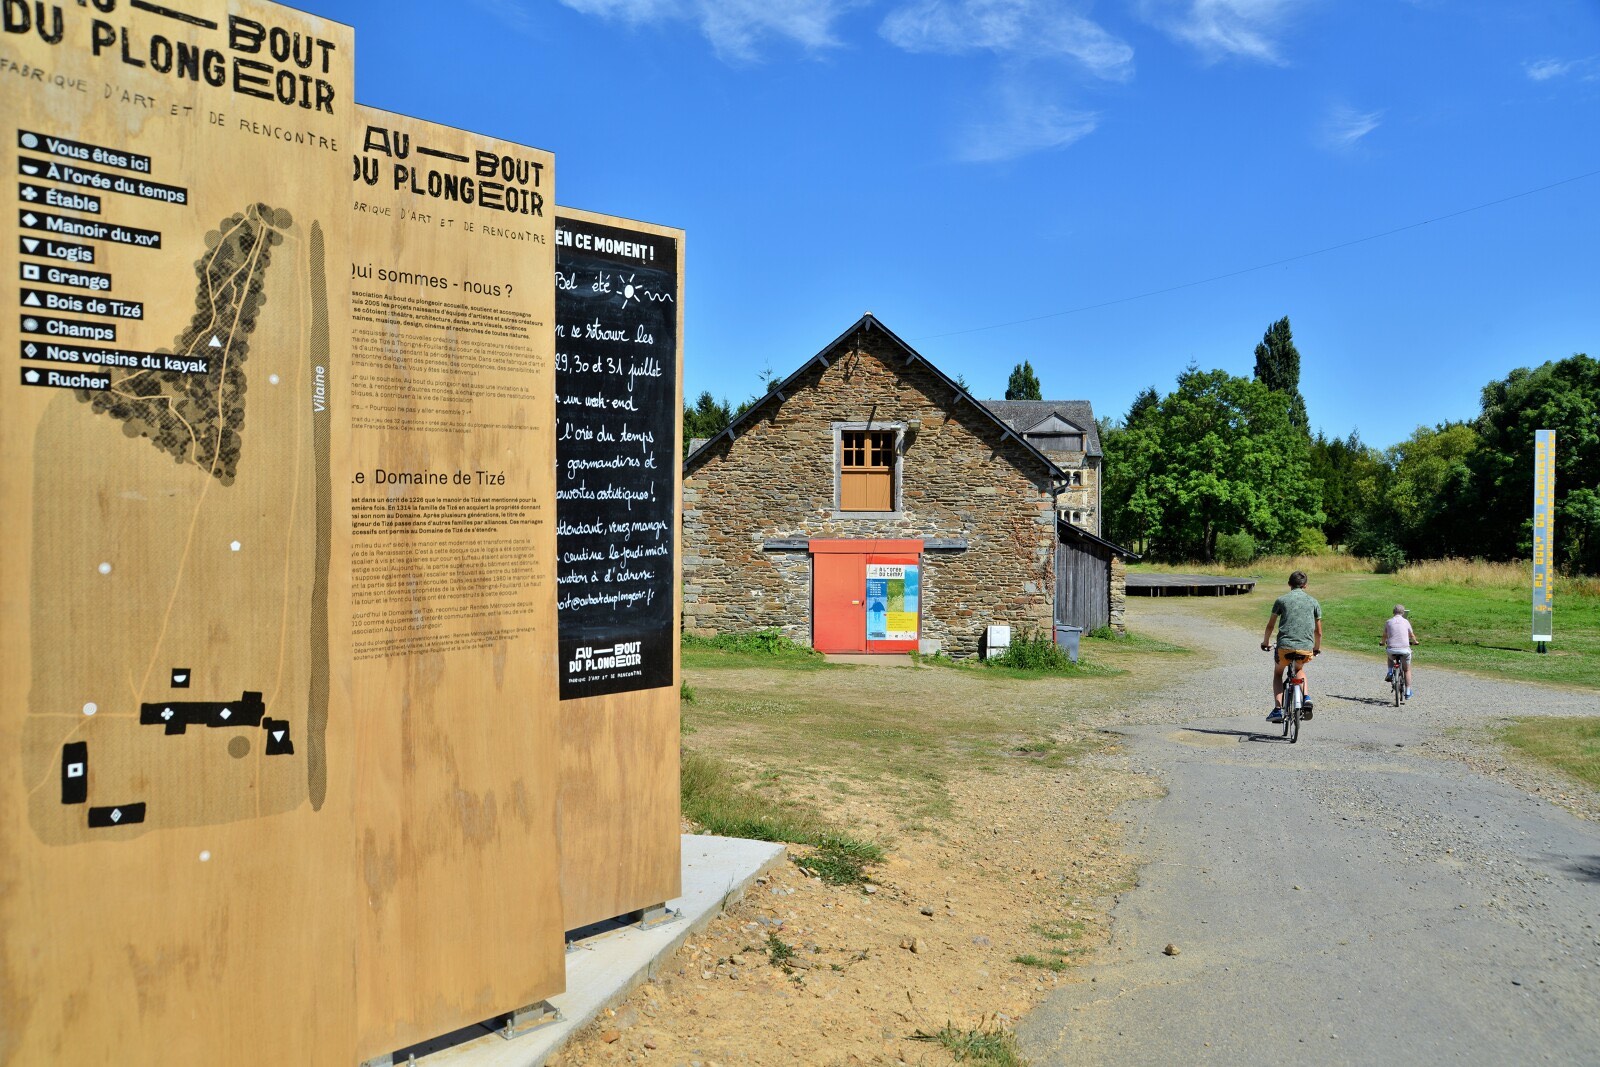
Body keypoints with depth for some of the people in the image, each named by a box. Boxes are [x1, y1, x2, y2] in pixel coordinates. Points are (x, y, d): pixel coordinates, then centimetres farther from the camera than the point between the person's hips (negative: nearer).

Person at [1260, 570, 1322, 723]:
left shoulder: (1281, 600, 5)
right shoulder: (1313, 602, 11)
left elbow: (1270, 625, 12)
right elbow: (1318, 631, 17)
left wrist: (1265, 642, 29)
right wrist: (1317, 648, 34)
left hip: (1285, 646, -2)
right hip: (1306, 648, 2)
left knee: (1278, 673, 24)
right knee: (1299, 670, 34)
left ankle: (1277, 710, 9)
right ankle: (1306, 698, 11)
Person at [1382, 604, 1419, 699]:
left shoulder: (1388, 622, 5)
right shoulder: (1406, 622, 4)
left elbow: (1384, 636, 19)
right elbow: (1412, 635, 16)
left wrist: (1384, 643, 41)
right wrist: (1415, 642, 39)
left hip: (1392, 649, 1)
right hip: (1404, 649, -1)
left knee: (1390, 658, 38)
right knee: (1407, 670, 19)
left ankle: (1390, 673, 15)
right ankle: (1408, 693, 19)